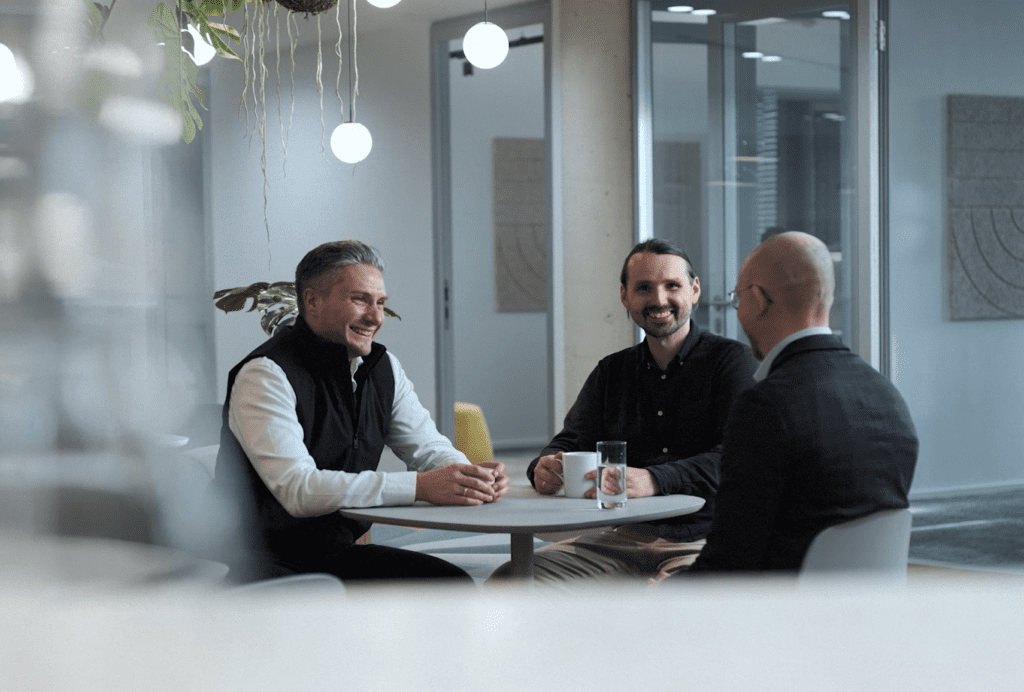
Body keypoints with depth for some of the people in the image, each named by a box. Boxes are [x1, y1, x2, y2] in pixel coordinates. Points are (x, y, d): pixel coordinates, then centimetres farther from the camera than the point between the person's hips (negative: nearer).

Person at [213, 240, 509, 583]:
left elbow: (431, 448, 11)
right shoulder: (266, 374, -17)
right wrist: (420, 486, -33)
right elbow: (298, 490, -28)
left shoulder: (383, 368, 7)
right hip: (262, 563, -8)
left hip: (337, 553, 8)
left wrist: (471, 476, -16)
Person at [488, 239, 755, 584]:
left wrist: (653, 480, -29)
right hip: (628, 537, 5)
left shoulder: (729, 359, 2)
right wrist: (545, 468, -12)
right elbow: (572, 442, 15)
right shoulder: (611, 372, 21)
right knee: (508, 579, -17)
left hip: (705, 538, -5)